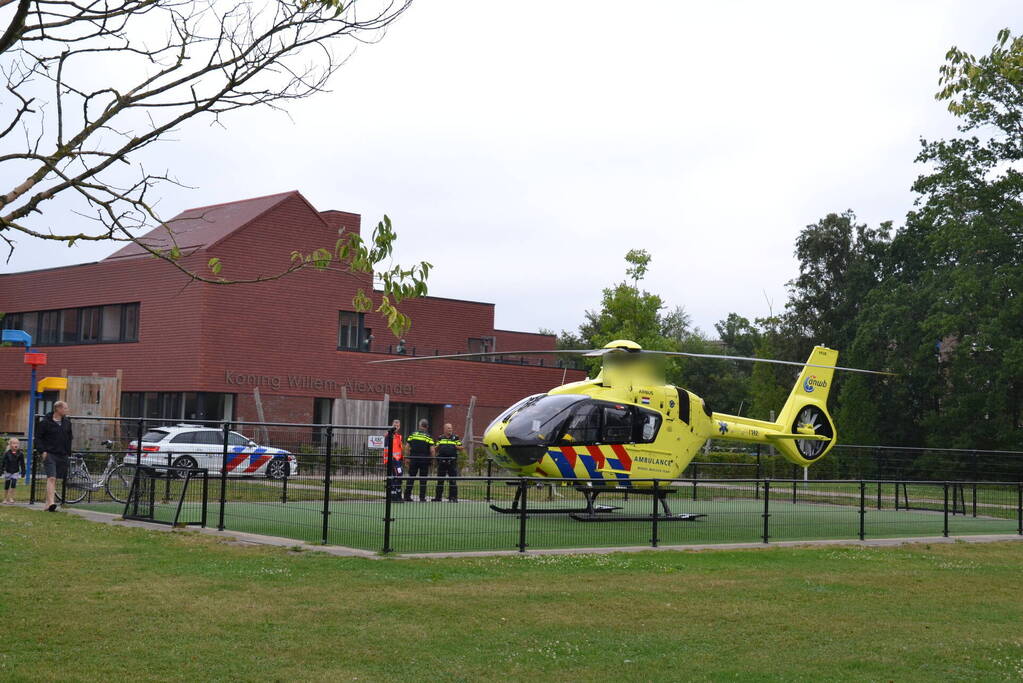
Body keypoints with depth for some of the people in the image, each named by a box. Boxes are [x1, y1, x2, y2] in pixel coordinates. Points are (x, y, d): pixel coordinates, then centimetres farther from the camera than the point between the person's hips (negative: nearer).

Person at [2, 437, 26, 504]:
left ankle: (10, 498, -3)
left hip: (15, 472, 0)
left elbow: (22, 463, -1)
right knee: (6, 486, 9)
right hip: (8, 471, 0)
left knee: (13, 485, -13)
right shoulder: (7, 453, -8)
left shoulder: (20, 454, -6)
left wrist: (23, 472, -1)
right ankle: (5, 499, 21)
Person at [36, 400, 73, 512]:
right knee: (51, 478, -16)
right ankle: (51, 502, -25)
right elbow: (38, 437, 0)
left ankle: (48, 503, 16)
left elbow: (70, 437, 21)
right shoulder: (46, 422, -4)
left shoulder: (67, 422, 11)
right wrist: (42, 451, -11)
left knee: (54, 480, 8)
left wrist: (68, 453, 13)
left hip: (62, 456, 5)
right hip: (49, 454, -5)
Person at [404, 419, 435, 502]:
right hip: (424, 460, -2)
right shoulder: (428, 436, -4)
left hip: (413, 459, 2)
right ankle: (422, 497, 3)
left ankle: (407, 496, 9)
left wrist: (409, 457, 11)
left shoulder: (413, 434, 4)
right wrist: (431, 458, 5)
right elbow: (432, 450, -10)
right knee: (423, 479, 4)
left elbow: (407, 447, 2)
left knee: (410, 478, 9)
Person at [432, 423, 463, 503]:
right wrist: (436, 447, -6)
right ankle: (438, 497, 16)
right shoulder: (440, 438, 13)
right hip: (441, 462, 2)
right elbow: (436, 449, 16)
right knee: (440, 480, 8)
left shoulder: (456, 438, 9)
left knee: (452, 481, -5)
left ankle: (453, 497, -2)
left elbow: (460, 449, 9)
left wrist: (458, 447, -13)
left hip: (452, 462, -2)